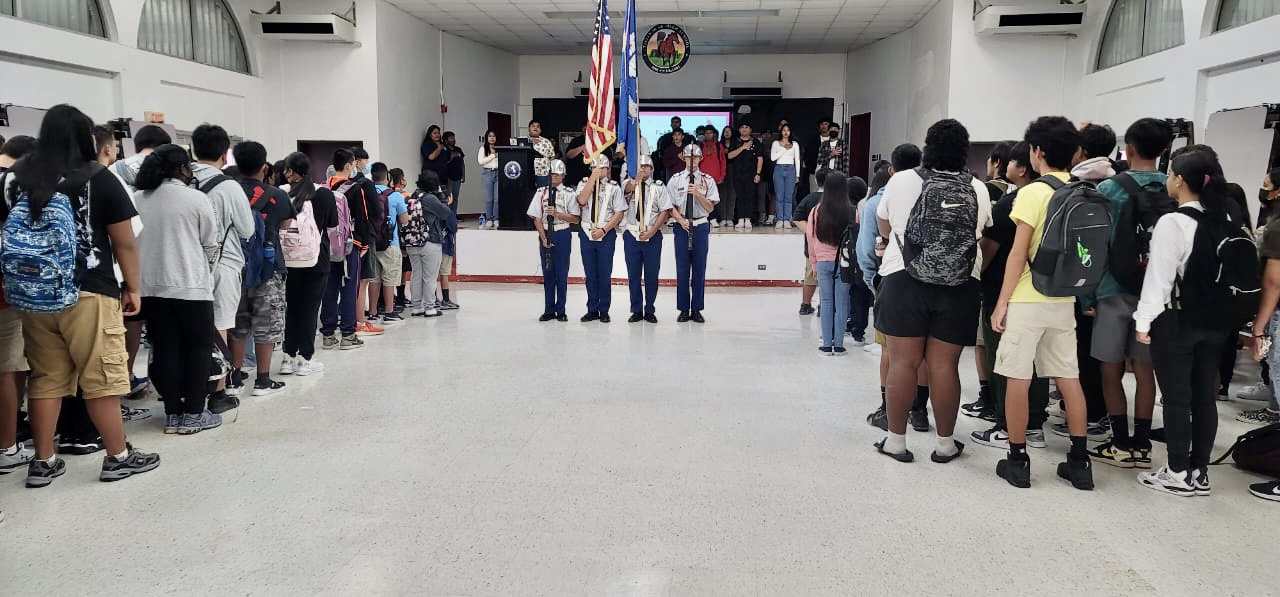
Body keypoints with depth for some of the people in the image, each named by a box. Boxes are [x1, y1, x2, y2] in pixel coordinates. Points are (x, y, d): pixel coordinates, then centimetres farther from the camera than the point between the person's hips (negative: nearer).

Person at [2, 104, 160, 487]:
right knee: (100, 379, 3)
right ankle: (119, 457, 12)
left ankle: (43, 463, 17)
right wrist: (133, 288, 6)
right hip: (89, 293, -5)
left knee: (45, 379, 11)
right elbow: (124, 243, -4)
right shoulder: (100, 180, -5)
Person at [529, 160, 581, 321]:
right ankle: (549, 311, 15)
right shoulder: (541, 193, 6)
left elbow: (576, 219, -4)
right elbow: (536, 218, 3)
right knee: (547, 274, 7)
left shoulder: (569, 194, 0)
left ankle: (561, 311, 10)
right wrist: (544, 238, -6)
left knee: (562, 274, 2)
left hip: (562, 235, -2)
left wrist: (557, 214, -16)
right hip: (545, 234, 2)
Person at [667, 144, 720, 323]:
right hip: (682, 227, 0)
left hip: (701, 227, 0)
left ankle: (697, 309, 11)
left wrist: (697, 194, -14)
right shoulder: (675, 180, 5)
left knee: (699, 269, 3)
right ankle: (683, 309, 11)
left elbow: (710, 208, 1)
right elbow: (670, 206, 4)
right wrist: (681, 220, -11)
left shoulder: (708, 180, 5)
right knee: (682, 269, 3)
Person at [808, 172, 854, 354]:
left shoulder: (816, 211, -6)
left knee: (827, 303, 9)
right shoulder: (851, 212, -10)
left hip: (823, 262, 1)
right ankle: (838, 345, 9)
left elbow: (811, 239, 1)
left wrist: (814, 264, 12)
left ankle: (827, 345, 10)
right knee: (841, 303, 6)